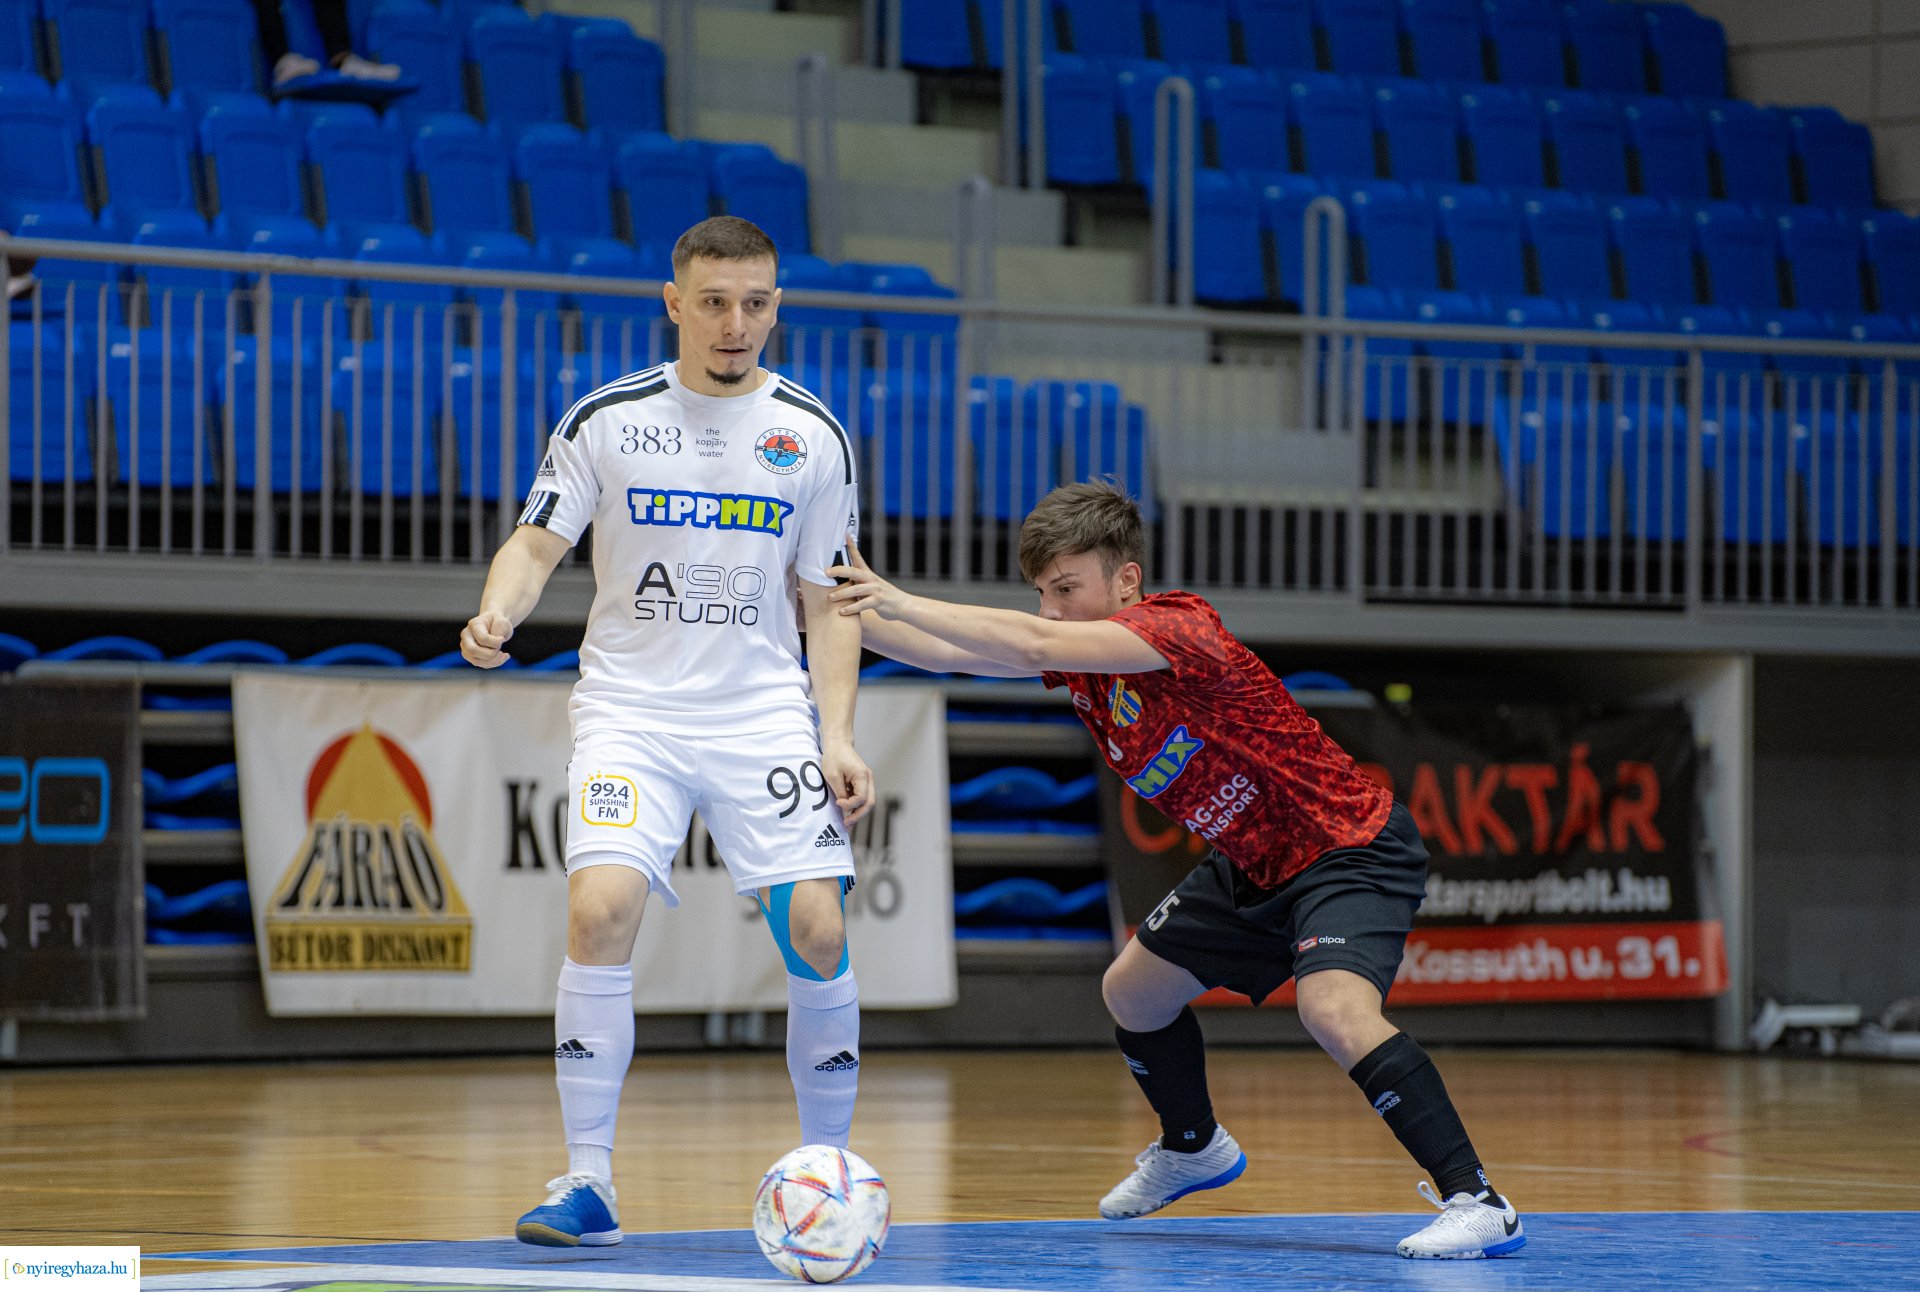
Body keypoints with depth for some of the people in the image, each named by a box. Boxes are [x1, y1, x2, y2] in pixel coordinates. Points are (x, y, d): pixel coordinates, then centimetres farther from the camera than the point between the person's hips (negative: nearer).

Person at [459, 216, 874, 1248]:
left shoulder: (812, 436, 5)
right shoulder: (606, 419, 1)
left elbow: (828, 602, 9)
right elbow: (537, 543, 2)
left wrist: (837, 736, -1)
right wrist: (497, 613, -20)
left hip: (765, 711, 1)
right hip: (629, 706, -1)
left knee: (815, 927, -11)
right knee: (601, 909, -21)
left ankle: (827, 1167, 9)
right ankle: (587, 1179, -11)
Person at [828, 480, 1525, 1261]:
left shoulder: (1178, 631, -27)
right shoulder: (1081, 654, -2)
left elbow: (1033, 647, -40)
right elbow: (944, 653, -1)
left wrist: (903, 604, -40)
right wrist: (857, 611, -16)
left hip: (1350, 851, -10)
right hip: (1253, 866, 10)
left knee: (1334, 1010, -32)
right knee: (1131, 990, 18)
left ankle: (1475, 1202, -28)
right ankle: (1193, 1147, 46)